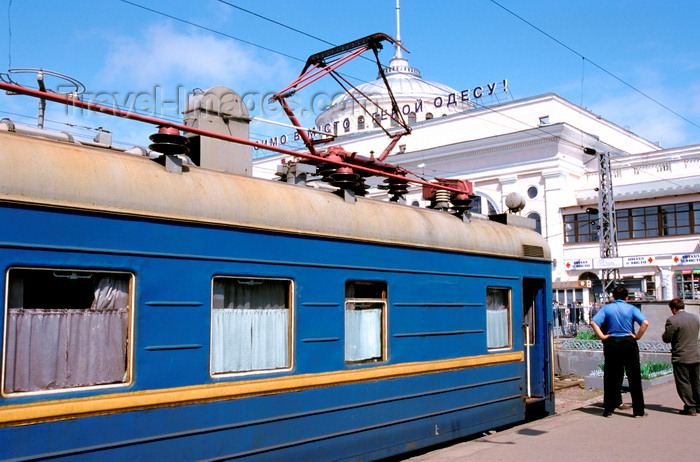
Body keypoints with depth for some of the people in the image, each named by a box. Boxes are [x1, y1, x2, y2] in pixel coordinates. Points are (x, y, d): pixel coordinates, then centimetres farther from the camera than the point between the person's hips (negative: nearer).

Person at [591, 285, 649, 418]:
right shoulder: (631, 308, 1)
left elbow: (594, 322, -10)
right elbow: (645, 322, -14)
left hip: (611, 343, 1)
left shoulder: (606, 308, 3)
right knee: (634, 378, 5)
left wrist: (602, 336, -5)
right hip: (628, 342, -1)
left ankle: (608, 409, 9)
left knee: (610, 378, 6)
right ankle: (638, 410, 8)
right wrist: (637, 336, -5)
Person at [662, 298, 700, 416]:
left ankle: (690, 407, 1)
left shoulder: (672, 320, -16)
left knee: (684, 383, 1)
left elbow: (666, 339, -13)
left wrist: (665, 332, 6)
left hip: (681, 358, -7)